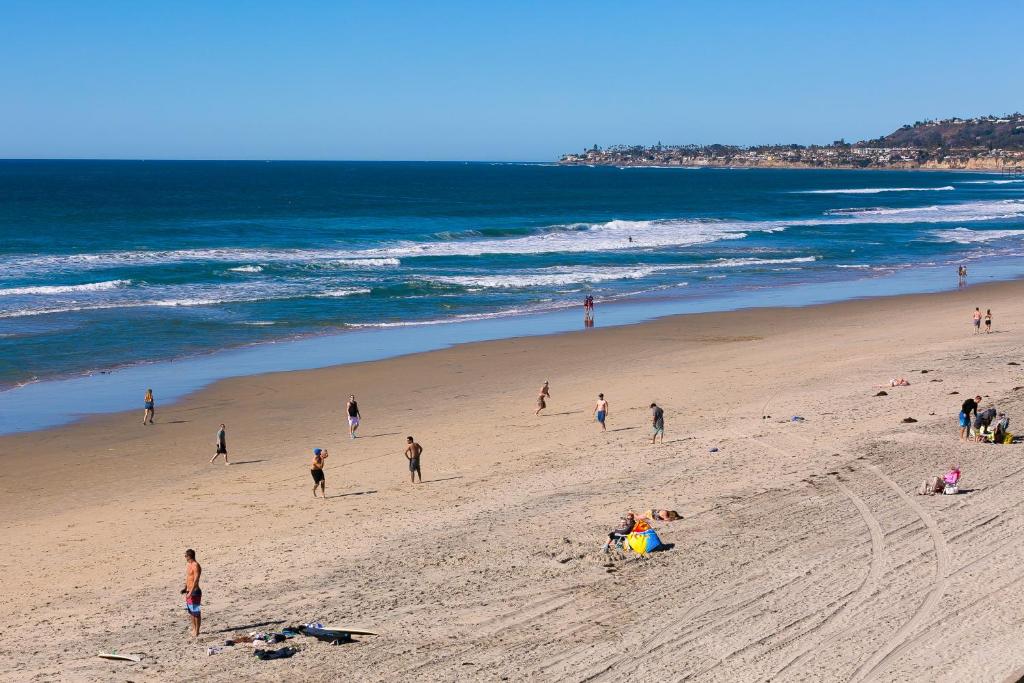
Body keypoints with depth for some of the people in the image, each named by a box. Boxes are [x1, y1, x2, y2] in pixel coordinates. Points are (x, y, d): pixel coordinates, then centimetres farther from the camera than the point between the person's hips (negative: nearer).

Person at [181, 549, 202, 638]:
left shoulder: (196, 566, -17)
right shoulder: (187, 564, 12)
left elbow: (196, 580, -22)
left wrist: (191, 592, -26)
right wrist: (185, 588, 13)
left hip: (195, 592, -9)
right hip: (189, 591, 9)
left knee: (196, 612, -2)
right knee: (190, 611, 14)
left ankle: (197, 631, 3)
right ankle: (194, 629, 23)